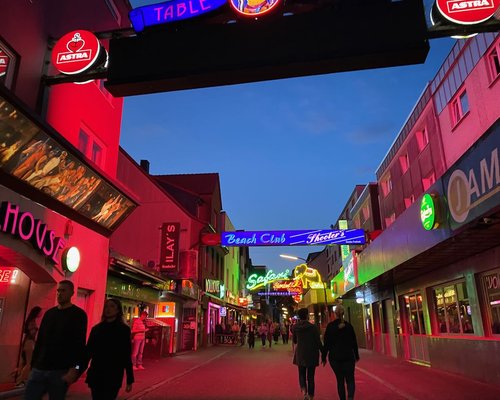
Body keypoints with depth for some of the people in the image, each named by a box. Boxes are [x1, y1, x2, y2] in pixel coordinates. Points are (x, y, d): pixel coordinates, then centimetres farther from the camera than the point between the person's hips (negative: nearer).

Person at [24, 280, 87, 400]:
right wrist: (33, 363, 12)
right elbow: (40, 340, 17)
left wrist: (74, 369, -18)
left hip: (61, 371, -5)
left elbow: (79, 344, -10)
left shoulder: (78, 314, -3)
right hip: (39, 369, 5)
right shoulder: (49, 313, 15)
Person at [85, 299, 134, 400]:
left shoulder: (124, 330, -3)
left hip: (113, 376, -3)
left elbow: (127, 356, -4)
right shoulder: (96, 328, 7)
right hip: (95, 375, 3)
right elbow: (88, 350, 5)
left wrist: (130, 380, -6)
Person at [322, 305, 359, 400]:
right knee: (350, 379, 6)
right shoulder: (348, 325, -2)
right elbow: (354, 342, 5)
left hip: (334, 357, 0)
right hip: (348, 356, 0)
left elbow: (326, 343, -5)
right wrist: (356, 356, 17)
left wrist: (324, 357, 2)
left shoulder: (330, 326, -6)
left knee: (340, 380, 12)